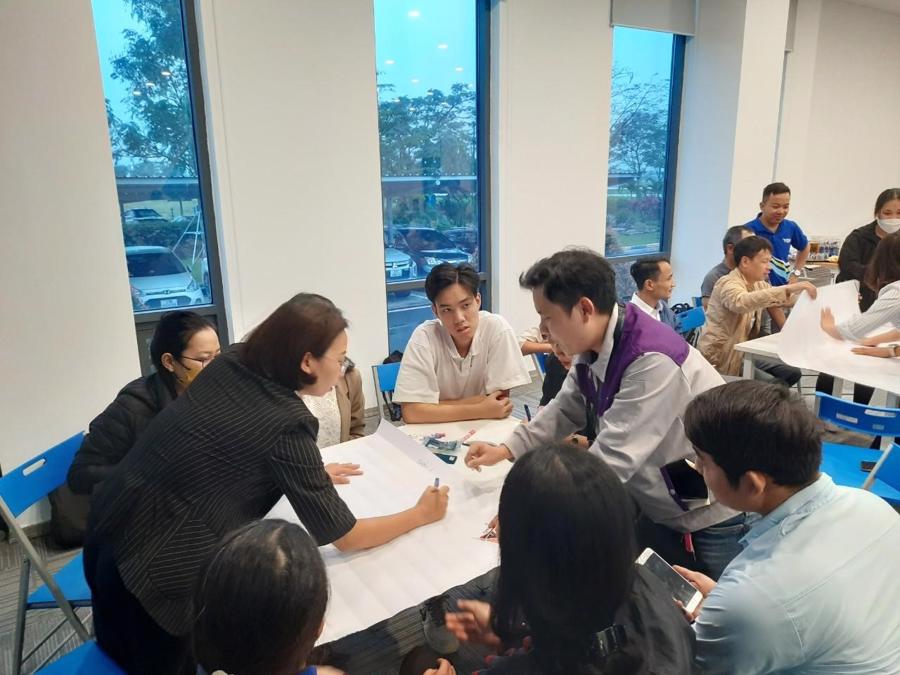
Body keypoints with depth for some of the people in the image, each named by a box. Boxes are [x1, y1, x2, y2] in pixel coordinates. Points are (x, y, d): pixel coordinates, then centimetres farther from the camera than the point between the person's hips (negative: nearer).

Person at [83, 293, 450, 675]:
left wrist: (310, 474, 18)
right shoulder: (287, 423, -22)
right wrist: (421, 514, 0)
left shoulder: (230, 363, -2)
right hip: (156, 565, -7)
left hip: (109, 527, 8)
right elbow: (344, 537, -12)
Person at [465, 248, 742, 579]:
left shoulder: (653, 361, -34)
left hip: (708, 512, -7)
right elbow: (564, 411, 7)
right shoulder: (593, 350, -6)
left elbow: (613, 459, -35)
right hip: (657, 506, 7)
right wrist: (506, 450, -5)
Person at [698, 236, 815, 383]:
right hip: (721, 357, -9)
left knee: (792, 373, 4)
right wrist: (789, 288, -44)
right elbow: (742, 302, -41)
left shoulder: (758, 284, 9)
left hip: (743, 352, 9)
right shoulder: (728, 284, -19)